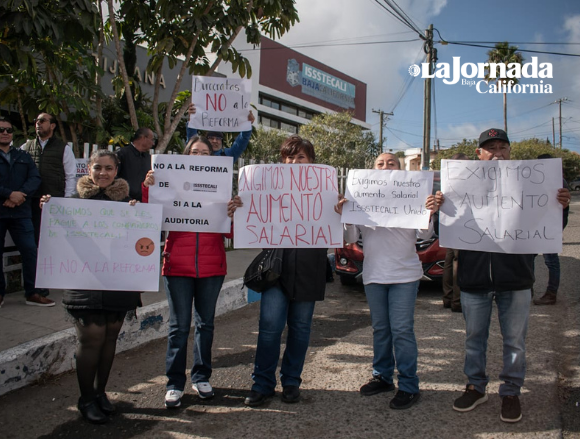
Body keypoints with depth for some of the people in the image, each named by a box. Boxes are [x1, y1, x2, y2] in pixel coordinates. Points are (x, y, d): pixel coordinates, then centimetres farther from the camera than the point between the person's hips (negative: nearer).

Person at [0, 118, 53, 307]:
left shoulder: (24, 156, 15)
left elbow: (35, 178, 3)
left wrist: (20, 195, -14)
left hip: (20, 212, 2)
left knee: (30, 251, -1)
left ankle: (32, 293, 8)